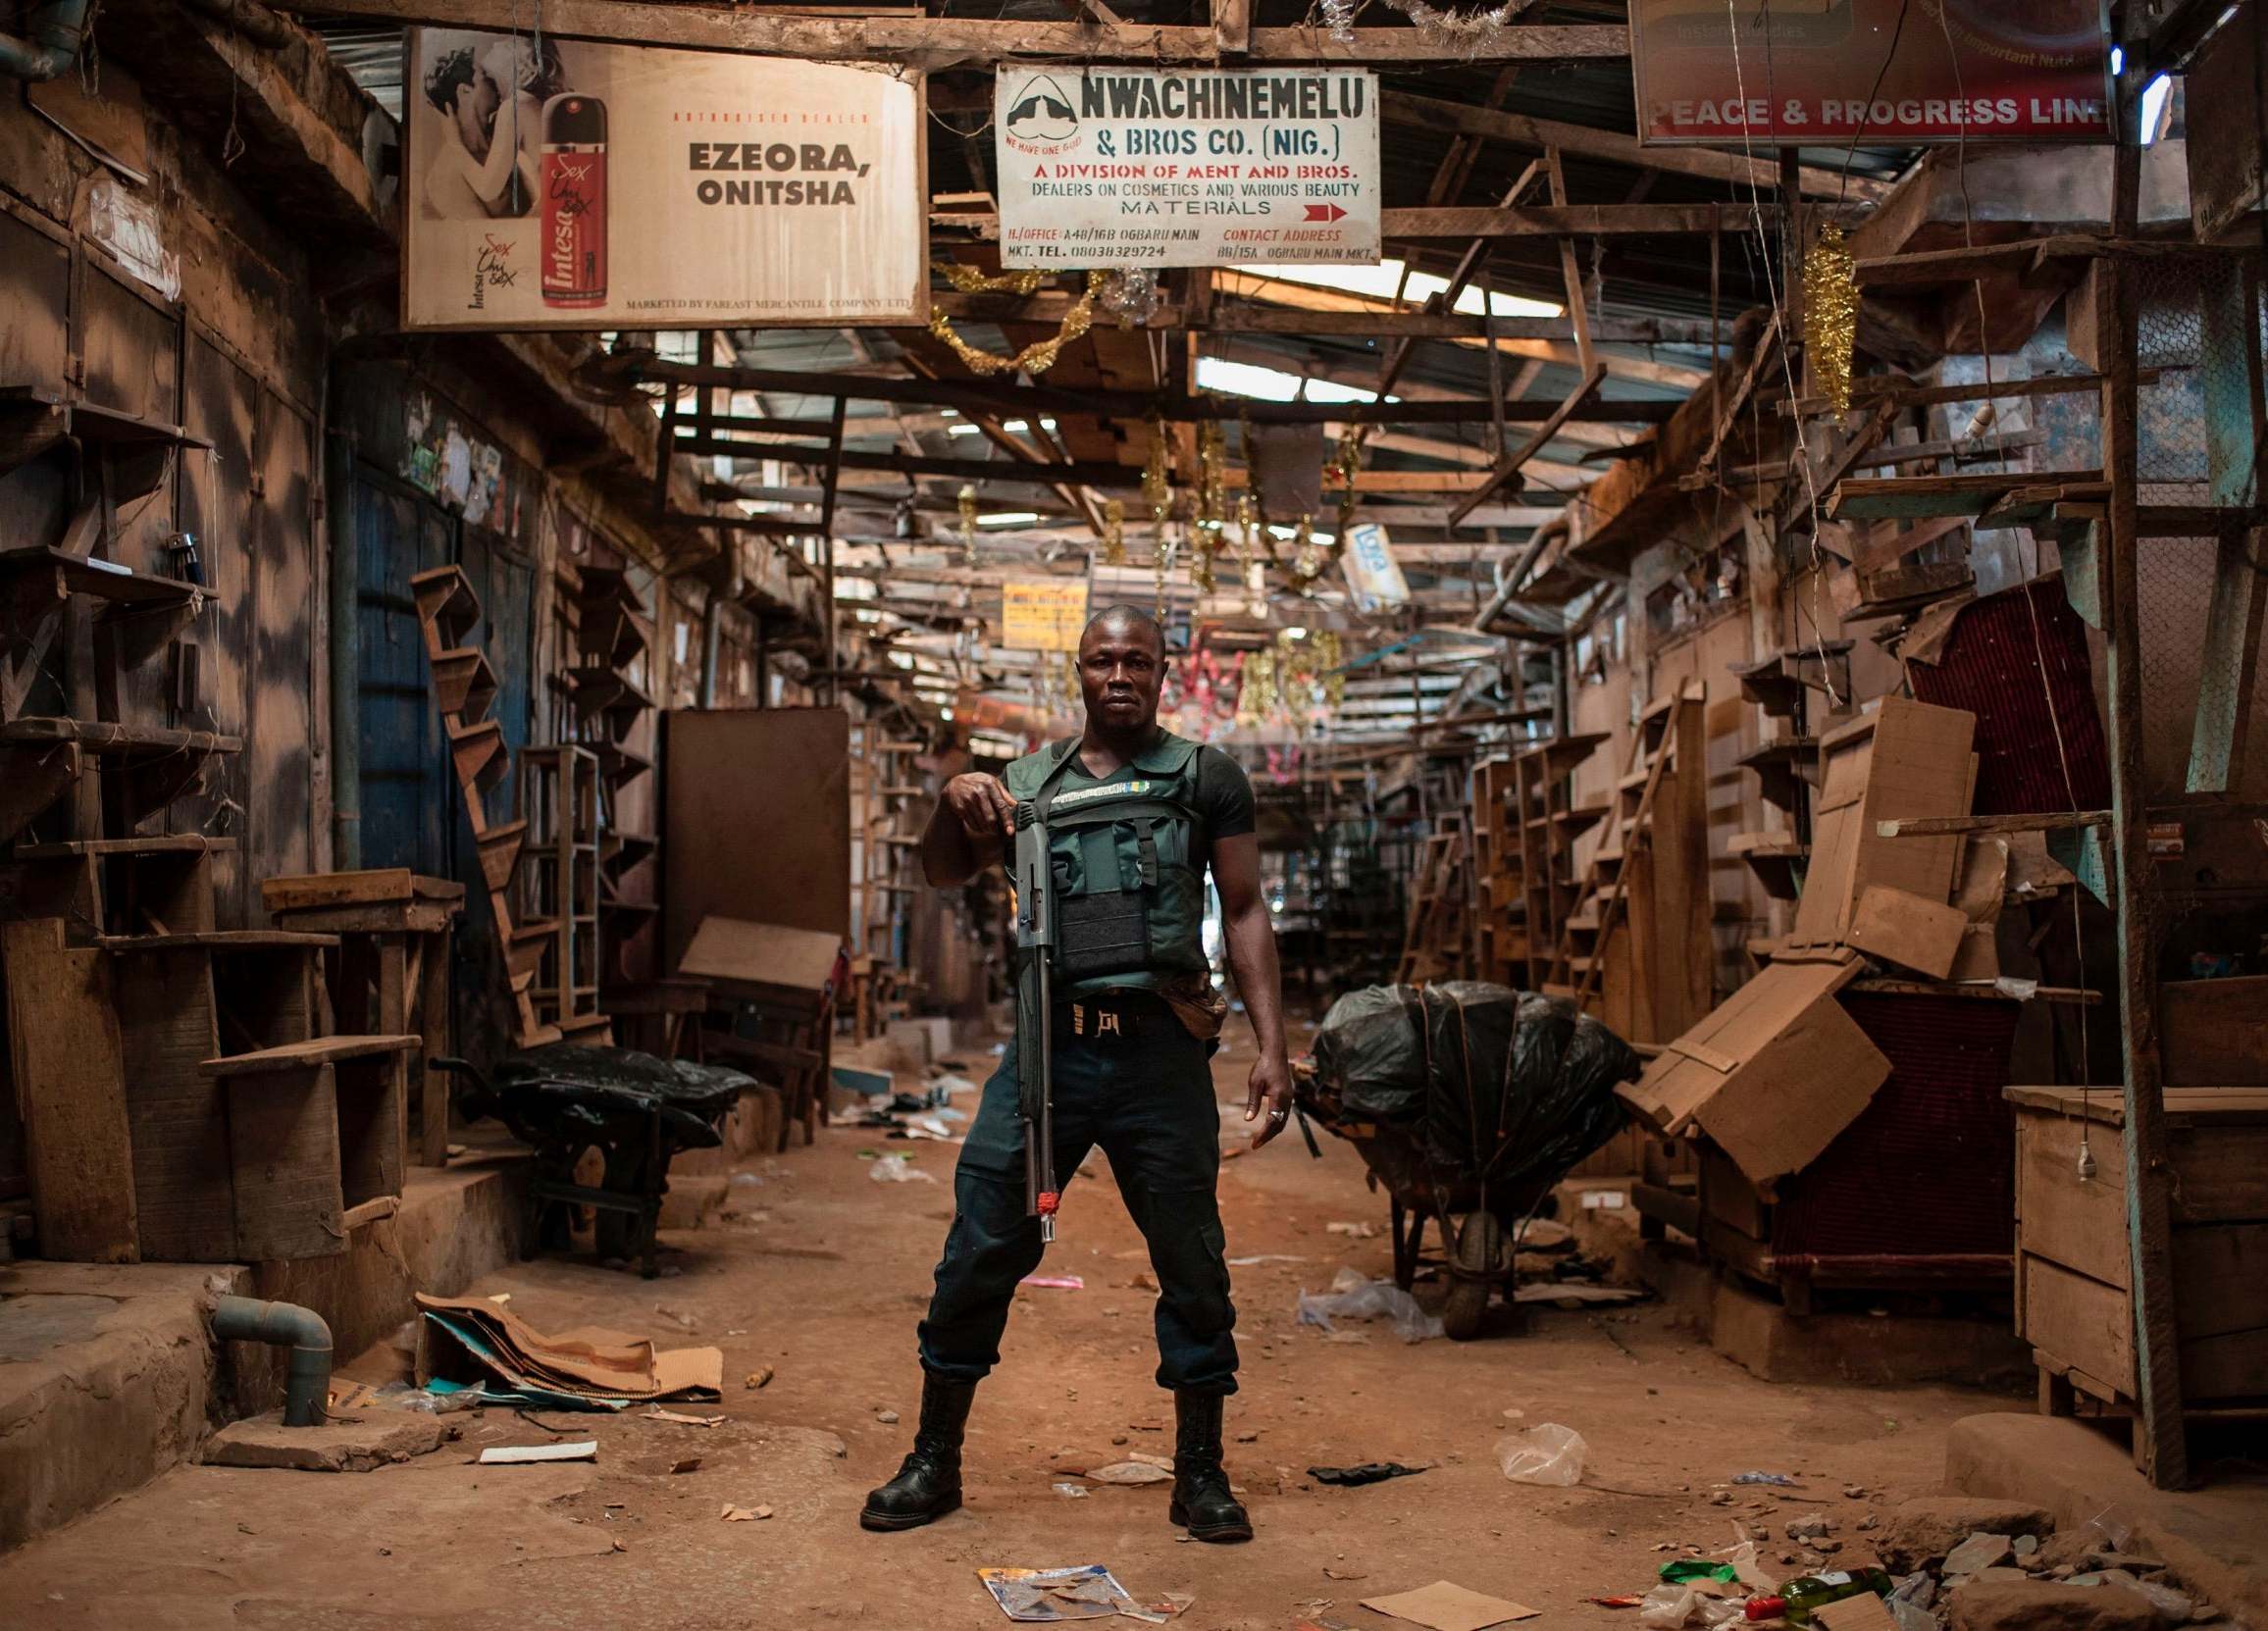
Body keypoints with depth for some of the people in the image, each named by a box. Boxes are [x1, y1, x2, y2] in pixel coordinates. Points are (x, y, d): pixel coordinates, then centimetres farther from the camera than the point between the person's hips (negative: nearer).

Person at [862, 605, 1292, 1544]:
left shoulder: (1206, 779, 9)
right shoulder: (1027, 784, 15)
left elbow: (1245, 913, 6)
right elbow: (941, 874, 9)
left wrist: (1272, 1045, -4)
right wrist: (954, 802, -13)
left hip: (1161, 1054, -1)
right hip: (1050, 1046, 1)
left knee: (1192, 1268, 4)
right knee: (978, 1254, 1)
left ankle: (1200, 1475, 18)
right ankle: (934, 1464, 15)